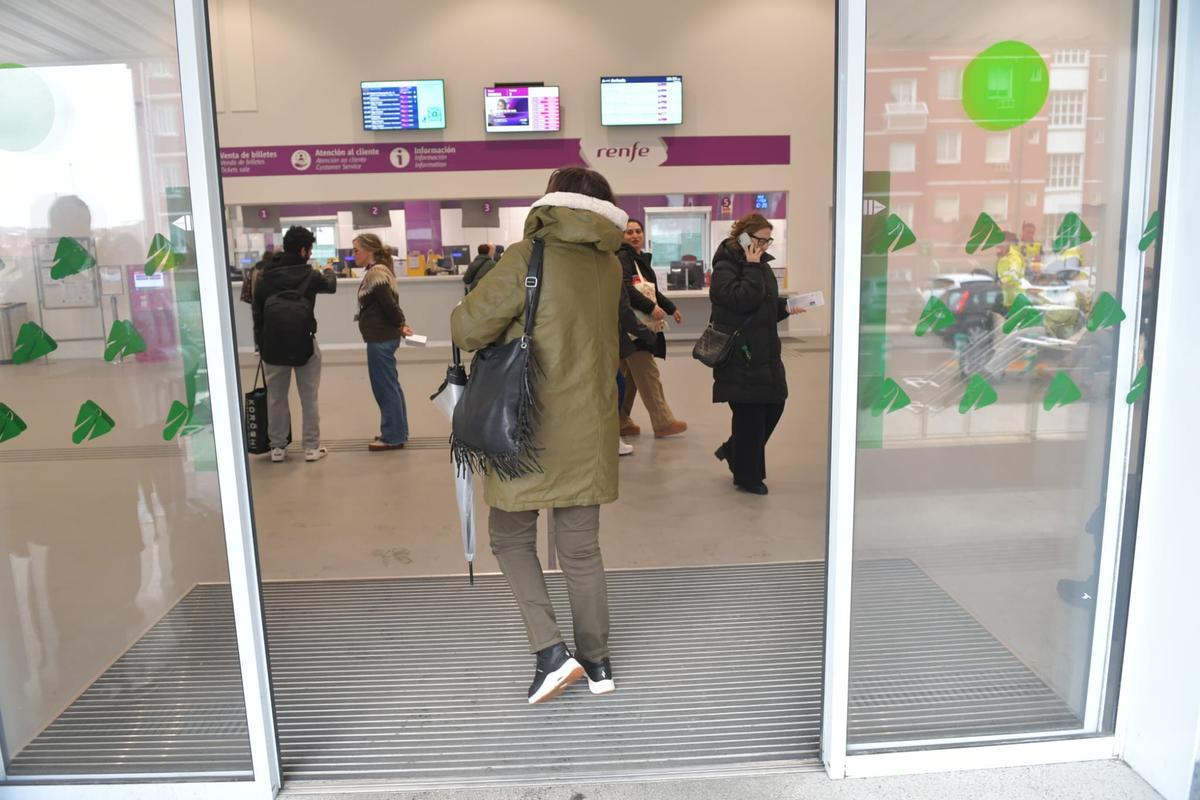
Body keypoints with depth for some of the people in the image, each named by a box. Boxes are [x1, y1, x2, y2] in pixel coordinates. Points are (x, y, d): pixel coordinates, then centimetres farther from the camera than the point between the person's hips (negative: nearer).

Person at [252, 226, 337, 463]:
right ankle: (311, 447, 10)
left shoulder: (265, 276, 2)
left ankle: (277, 447, 17)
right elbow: (331, 286, 16)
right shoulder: (308, 274, -5)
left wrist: (260, 342, 13)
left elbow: (256, 312, 5)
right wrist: (330, 272, 38)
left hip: (273, 344, 3)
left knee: (275, 397, 11)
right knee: (309, 397, 6)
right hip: (303, 343, -3)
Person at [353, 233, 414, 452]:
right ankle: (397, 432, 25)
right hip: (384, 336, 10)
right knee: (390, 386, 16)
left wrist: (400, 325, -8)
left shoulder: (375, 273, -18)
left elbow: (389, 304, -22)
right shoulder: (378, 270, 14)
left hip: (380, 338, -10)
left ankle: (393, 437, 7)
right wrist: (400, 325, 6)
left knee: (384, 387, -2)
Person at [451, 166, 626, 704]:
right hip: (590, 432, 5)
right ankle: (597, 663, 26)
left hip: (530, 430, -5)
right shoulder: (611, 266, 5)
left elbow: (466, 327, -13)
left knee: (512, 539, 14)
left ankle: (551, 651, 4)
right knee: (582, 549, 17)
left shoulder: (529, 257, -14)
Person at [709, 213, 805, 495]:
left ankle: (732, 450, 29)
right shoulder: (725, 268, -11)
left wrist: (785, 306, 4)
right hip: (739, 353, -8)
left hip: (764, 350, 9)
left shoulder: (760, 264, 14)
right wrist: (752, 268, -19)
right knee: (750, 412, -3)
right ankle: (747, 476, 13)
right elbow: (743, 299, -26)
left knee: (774, 404, 10)